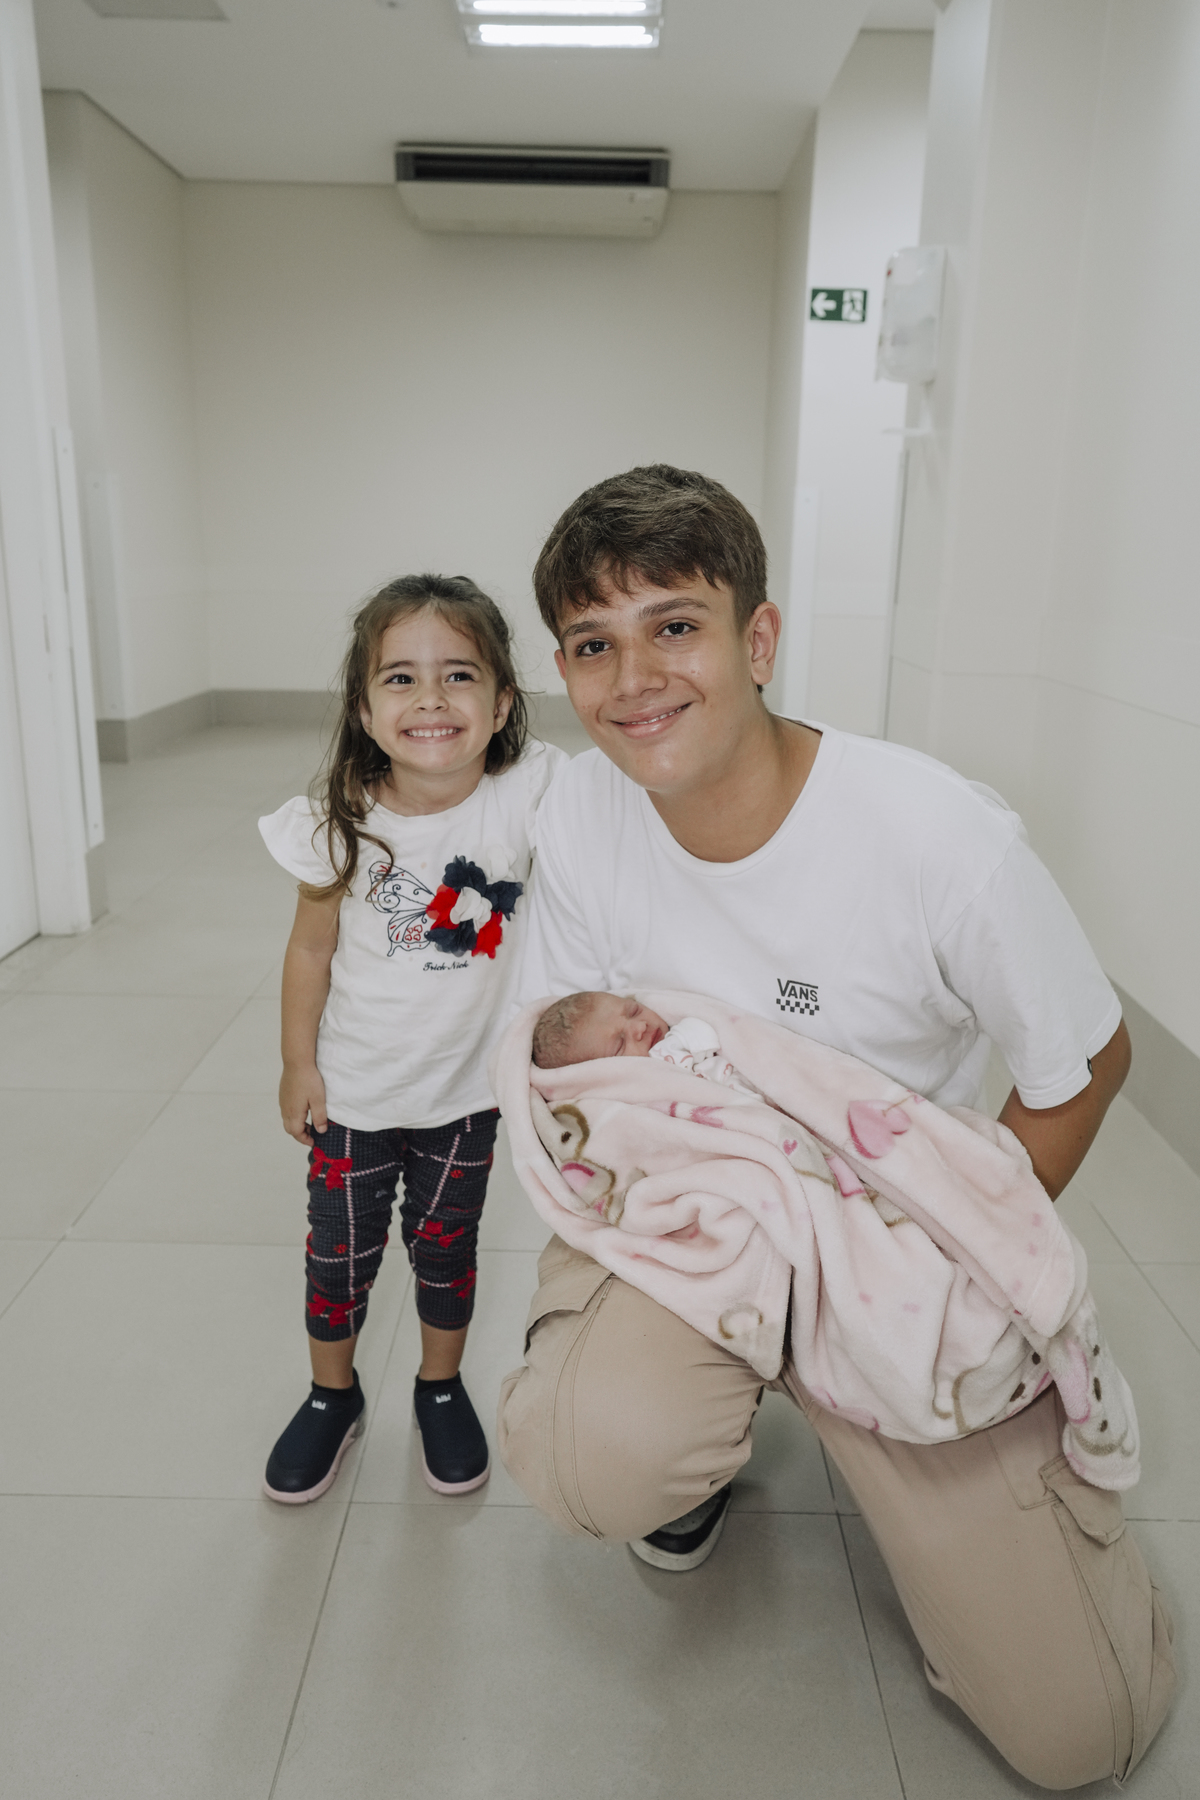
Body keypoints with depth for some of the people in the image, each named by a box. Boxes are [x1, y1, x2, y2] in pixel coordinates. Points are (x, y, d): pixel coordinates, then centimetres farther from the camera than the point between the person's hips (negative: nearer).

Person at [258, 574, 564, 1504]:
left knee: (447, 1249, 19)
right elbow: (312, 947, -7)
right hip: (352, 1090, 0)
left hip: (467, 1089, 0)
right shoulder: (342, 825, -19)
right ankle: (332, 1396, 45)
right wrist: (298, 1064, 0)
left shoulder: (530, 792, -22)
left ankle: (442, 1389, 47)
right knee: (340, 1252, 17)